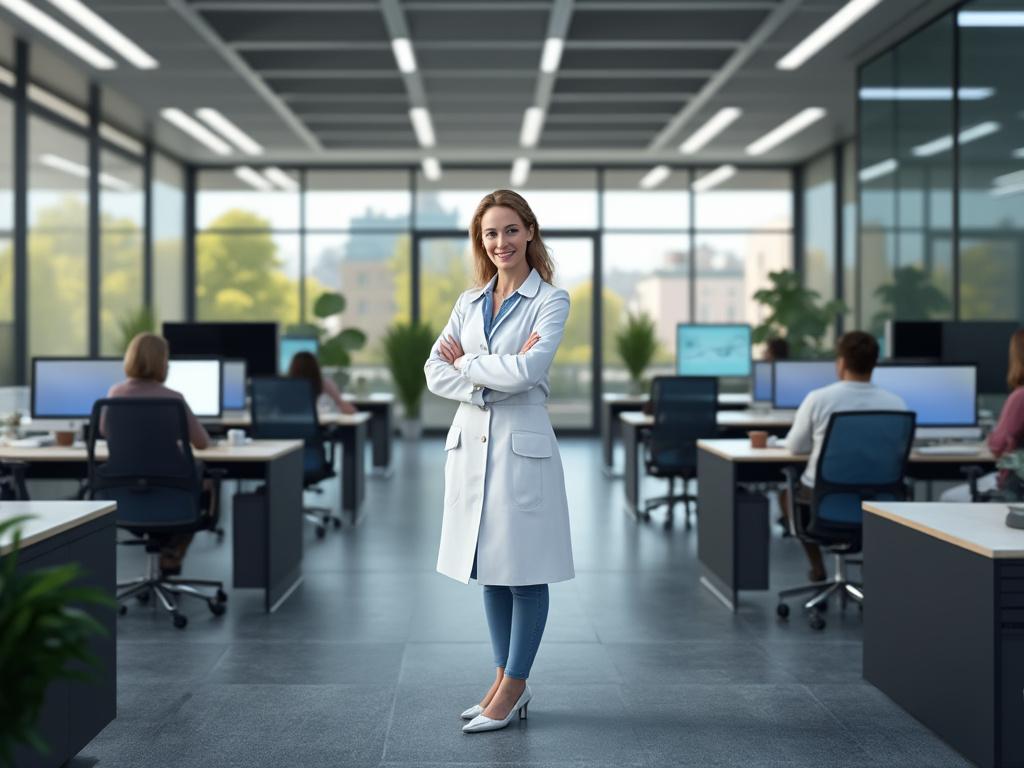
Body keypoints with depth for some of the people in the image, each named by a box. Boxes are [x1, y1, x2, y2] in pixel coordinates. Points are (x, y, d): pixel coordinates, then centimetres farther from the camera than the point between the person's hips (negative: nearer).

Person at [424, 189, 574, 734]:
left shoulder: (551, 301, -5)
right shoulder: (469, 302, 11)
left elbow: (527, 370, -19)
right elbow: (435, 371, 2)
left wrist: (466, 364, -6)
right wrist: (485, 385, -14)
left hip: (522, 445, -6)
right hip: (471, 442, 6)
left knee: (523, 570, 3)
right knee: (489, 568, 13)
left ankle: (514, 686, 14)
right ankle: (506, 679, 25)